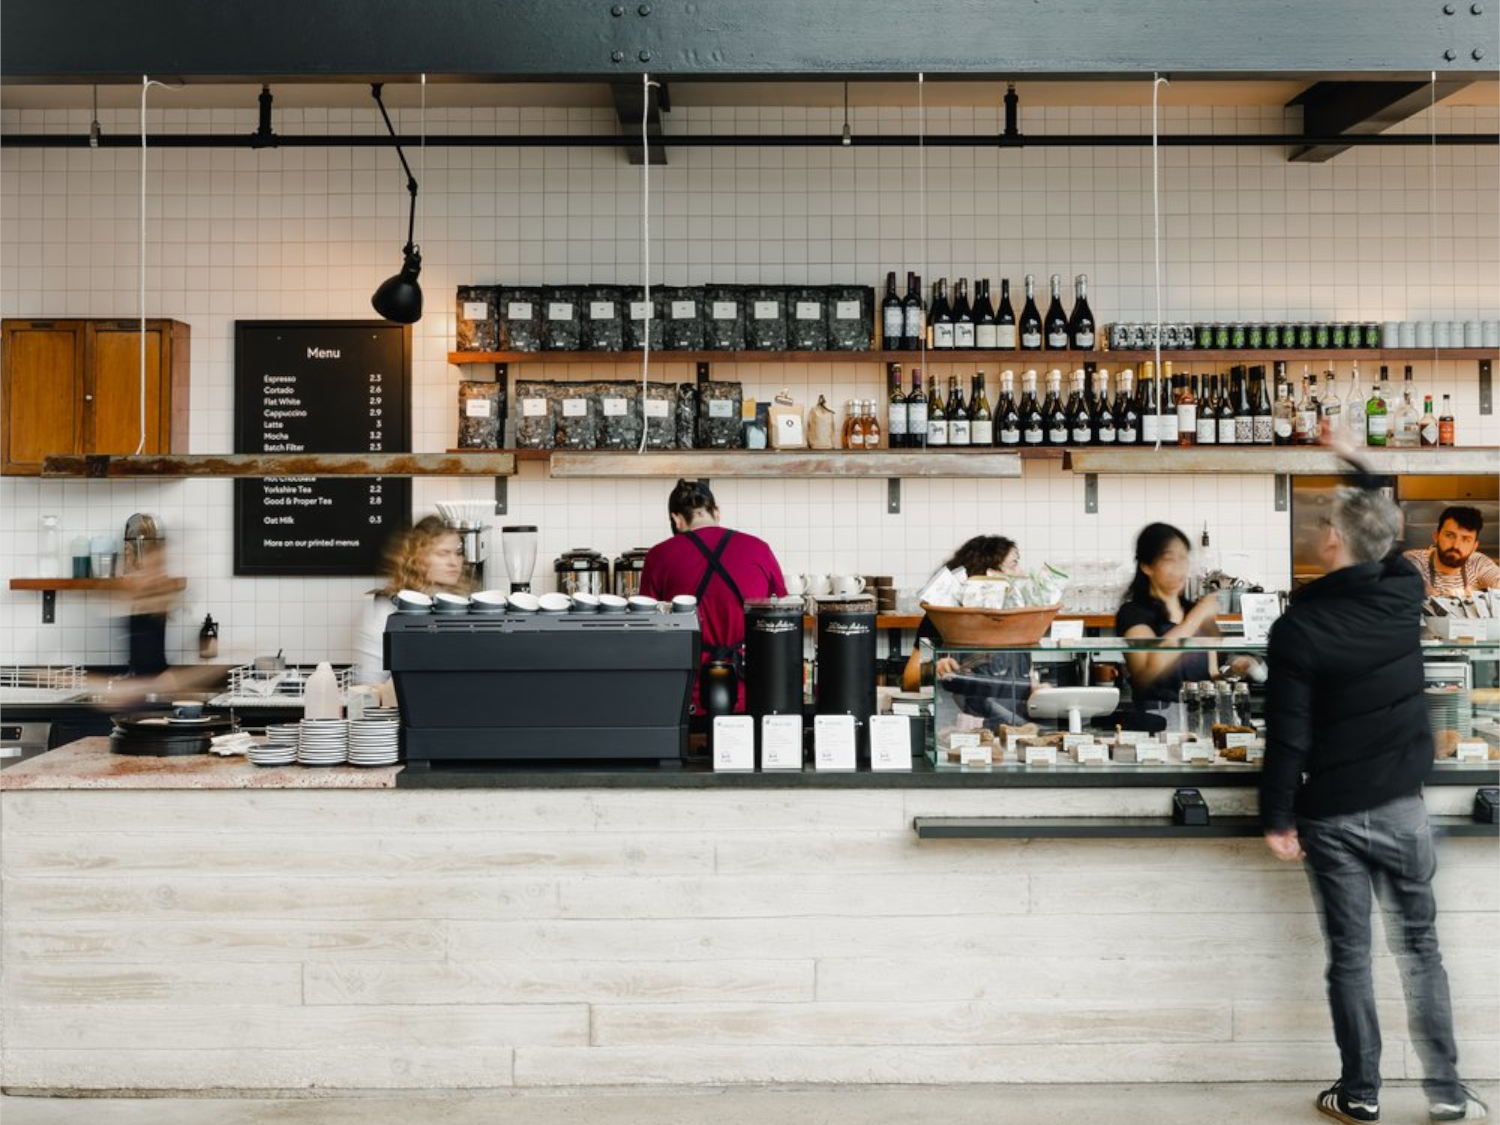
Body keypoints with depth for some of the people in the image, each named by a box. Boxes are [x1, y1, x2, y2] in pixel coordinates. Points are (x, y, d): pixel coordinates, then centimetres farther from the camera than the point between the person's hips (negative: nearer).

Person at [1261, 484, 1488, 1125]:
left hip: (1331, 815, -3)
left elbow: (1288, 736, -16)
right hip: (1402, 805, 3)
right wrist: (1372, 509, 34)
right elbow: (1389, 554, 21)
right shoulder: (1405, 593, -5)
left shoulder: (1298, 628, -16)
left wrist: (1277, 818, -6)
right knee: (1419, 947, 13)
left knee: (1349, 956, 7)